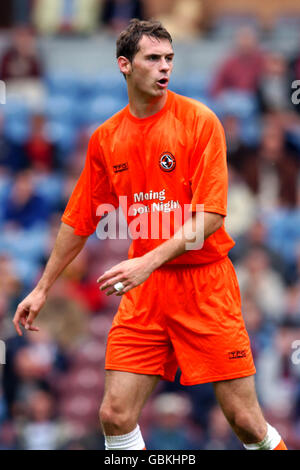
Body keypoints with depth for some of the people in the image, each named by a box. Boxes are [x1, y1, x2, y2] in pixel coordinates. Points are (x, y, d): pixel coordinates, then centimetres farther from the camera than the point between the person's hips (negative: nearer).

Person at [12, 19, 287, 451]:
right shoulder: (105, 139, 6)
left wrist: (149, 261, -23)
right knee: (115, 415, -6)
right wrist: (43, 288, 18)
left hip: (205, 283, -4)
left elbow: (212, 215, -14)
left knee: (246, 421, -5)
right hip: (144, 291, 4)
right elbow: (79, 222, 17)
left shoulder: (199, 121, -7)